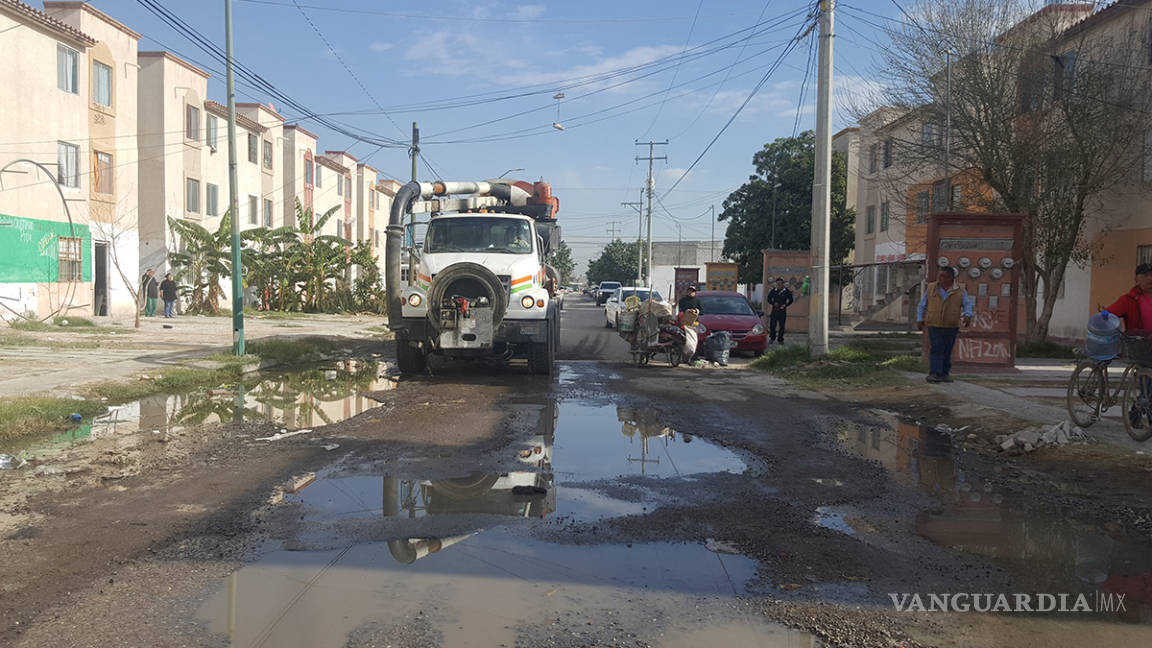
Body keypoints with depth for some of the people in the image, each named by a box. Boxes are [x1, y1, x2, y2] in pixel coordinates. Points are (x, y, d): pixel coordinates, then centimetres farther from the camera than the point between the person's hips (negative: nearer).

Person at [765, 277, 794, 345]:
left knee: (782, 326, 2)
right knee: (772, 325, -2)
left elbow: (791, 300, 8)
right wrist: (774, 303, -7)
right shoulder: (773, 291, 3)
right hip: (774, 310, 1)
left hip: (782, 311, -1)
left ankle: (780, 339, 13)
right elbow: (768, 299, 11)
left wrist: (785, 305, -8)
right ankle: (772, 338, 14)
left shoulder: (786, 291, 0)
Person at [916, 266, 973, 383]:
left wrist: (967, 316, -22)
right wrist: (920, 319, 1)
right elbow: (922, 305, 7)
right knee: (936, 349, -9)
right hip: (934, 325, -1)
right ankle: (934, 374, -12)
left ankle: (944, 374, 14)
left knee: (947, 351, 6)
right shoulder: (931, 288, 3)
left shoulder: (960, 291, 1)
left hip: (951, 326, 1)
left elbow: (967, 305, -3)